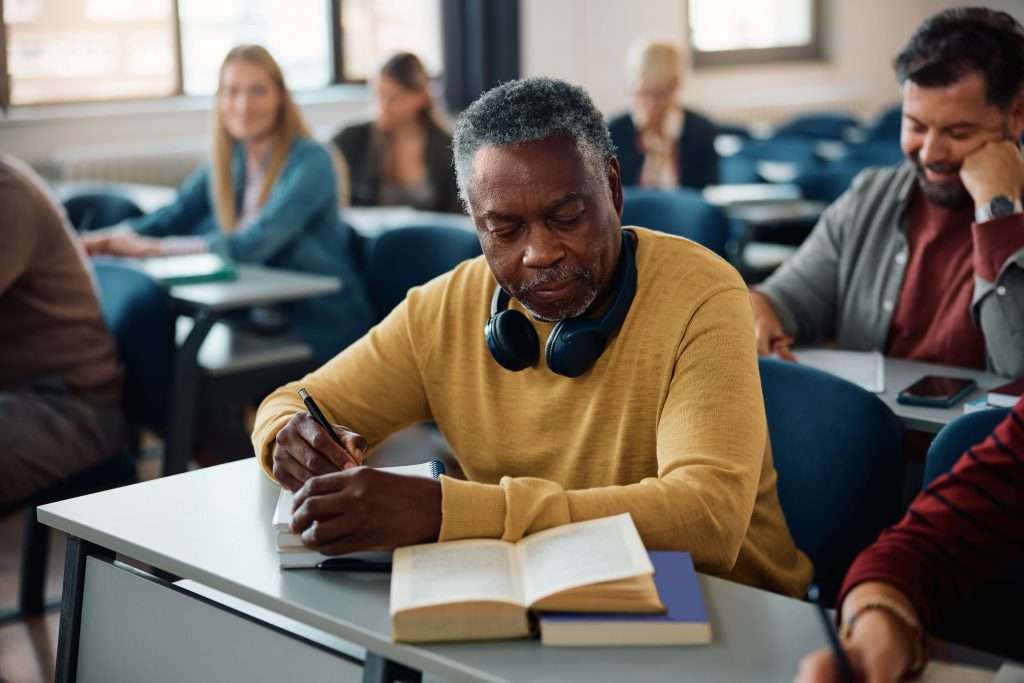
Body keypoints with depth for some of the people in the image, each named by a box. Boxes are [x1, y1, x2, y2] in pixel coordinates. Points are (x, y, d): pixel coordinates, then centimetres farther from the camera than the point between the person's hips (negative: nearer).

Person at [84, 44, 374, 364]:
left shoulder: (310, 162, -15)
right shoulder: (229, 160, 7)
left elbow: (252, 244, -25)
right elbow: (174, 215, 6)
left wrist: (151, 248, -26)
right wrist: (97, 240, -11)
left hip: (321, 332, -6)